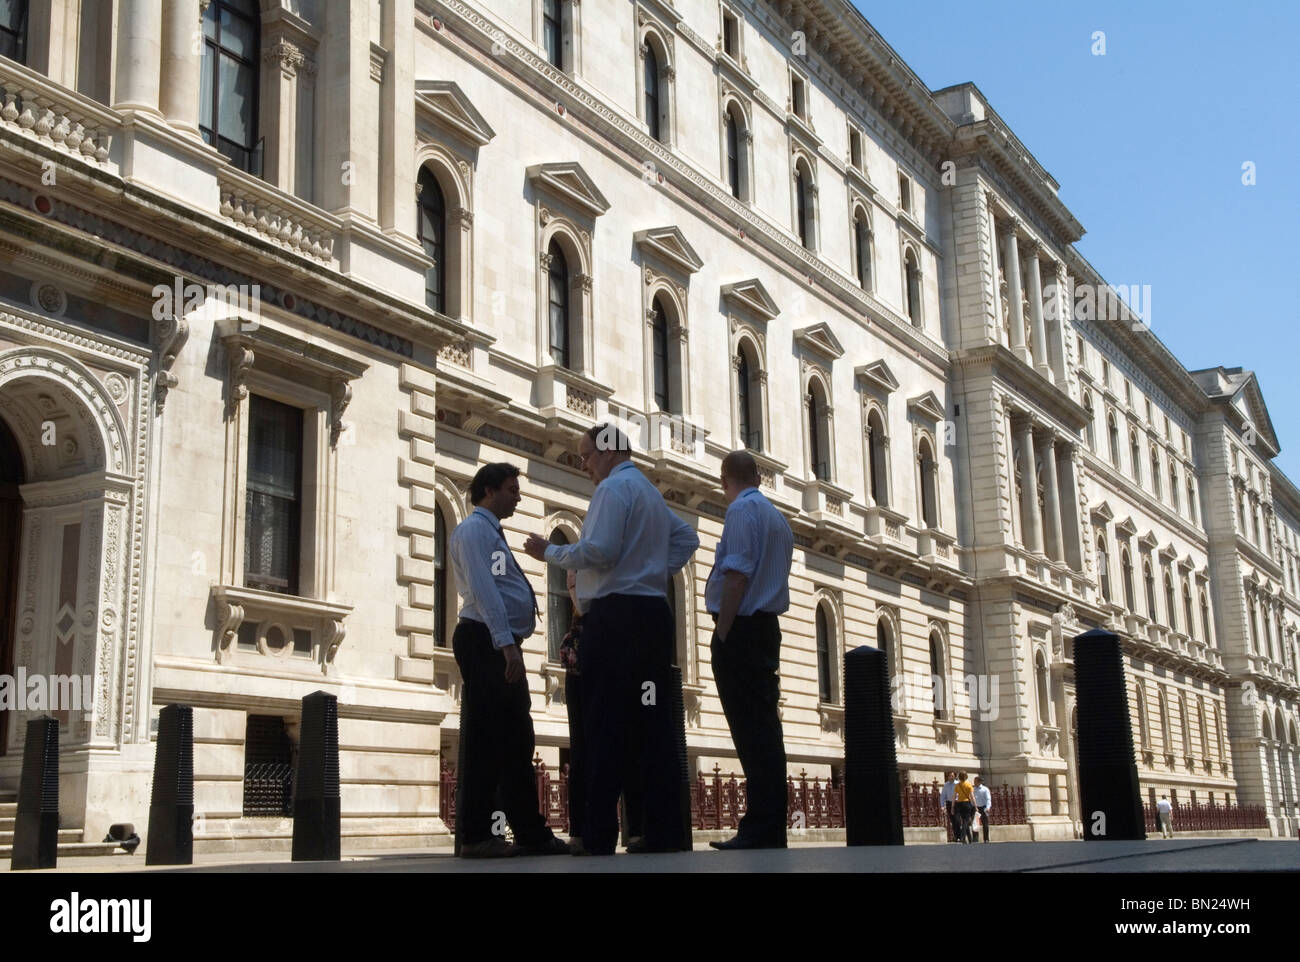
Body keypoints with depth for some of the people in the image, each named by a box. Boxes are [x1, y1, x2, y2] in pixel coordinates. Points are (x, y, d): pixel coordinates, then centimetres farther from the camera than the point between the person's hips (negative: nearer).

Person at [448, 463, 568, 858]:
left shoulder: (491, 533, 25)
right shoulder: (474, 529, -6)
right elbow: (483, 589, -18)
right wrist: (505, 644, -26)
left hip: (503, 647, 10)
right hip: (486, 644, -10)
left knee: (517, 742, 10)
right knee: (484, 740, -8)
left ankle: (531, 833, 14)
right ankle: (476, 836, -4)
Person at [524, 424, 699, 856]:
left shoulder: (613, 487, -7)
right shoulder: (651, 492, 22)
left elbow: (600, 552, -16)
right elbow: (687, 538, 28)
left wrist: (549, 552, -4)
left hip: (615, 617, -9)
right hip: (653, 613, 9)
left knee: (605, 726, -8)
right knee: (653, 722, 5)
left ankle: (599, 835, -9)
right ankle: (664, 831, 4)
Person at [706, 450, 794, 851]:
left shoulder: (742, 510, -9)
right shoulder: (777, 517, 20)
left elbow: (737, 576, -18)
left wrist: (721, 636, -17)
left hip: (741, 627, -9)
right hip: (768, 628, 9)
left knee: (751, 730, -10)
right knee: (765, 725, 9)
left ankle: (760, 829, -11)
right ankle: (771, 828, 12)